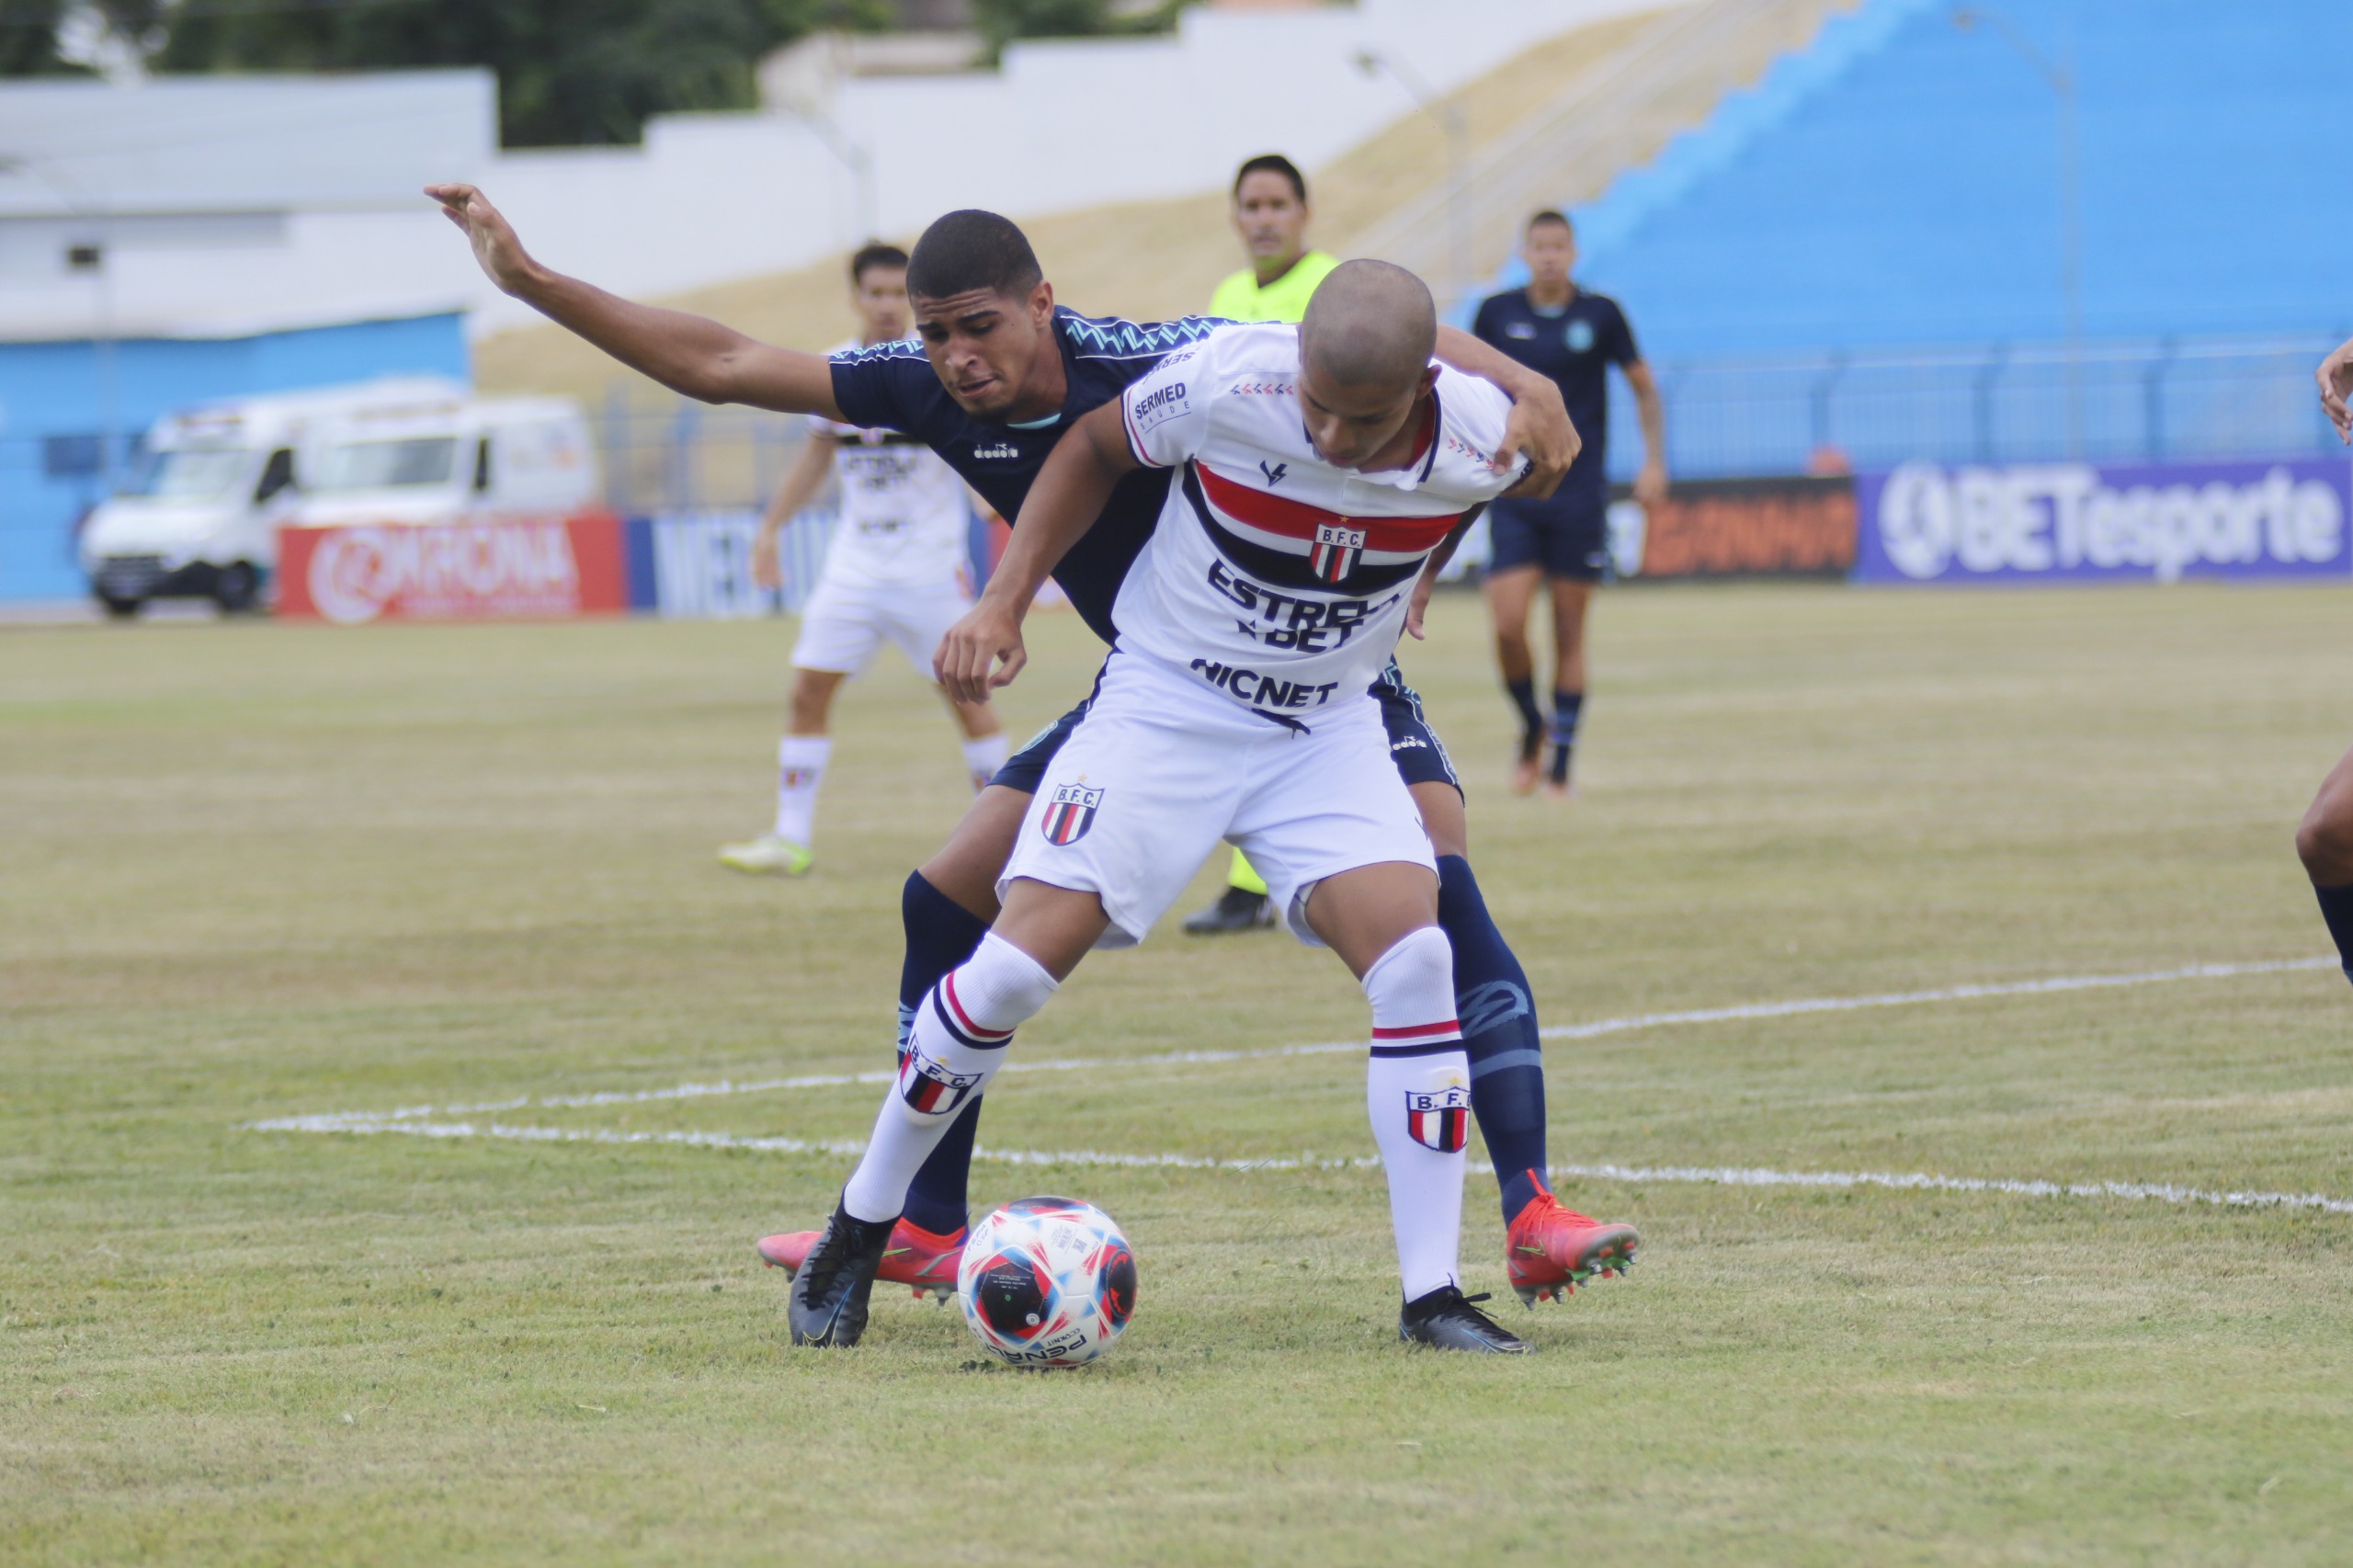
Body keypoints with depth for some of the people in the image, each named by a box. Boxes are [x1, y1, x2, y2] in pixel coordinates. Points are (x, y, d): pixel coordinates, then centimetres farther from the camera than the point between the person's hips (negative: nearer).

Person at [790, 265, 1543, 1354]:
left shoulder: (1480, 443, -18)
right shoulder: (1228, 381, -25)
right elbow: (1095, 447, -4)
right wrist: (1002, 603, -9)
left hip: (1328, 728, 2)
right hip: (1164, 698, -2)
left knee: (1415, 961, -19)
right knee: (1016, 966, -12)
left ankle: (1431, 1295, -11)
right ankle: (857, 1232, 8)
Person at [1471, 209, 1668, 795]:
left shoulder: (1600, 314, -1)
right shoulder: (1497, 313, 2)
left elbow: (1643, 387, 10)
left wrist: (1654, 462, 3)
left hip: (1580, 497, -1)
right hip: (1513, 494, 1)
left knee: (1569, 632, 1)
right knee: (1508, 625, -11)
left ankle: (1561, 763, 10)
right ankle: (1532, 730, 15)